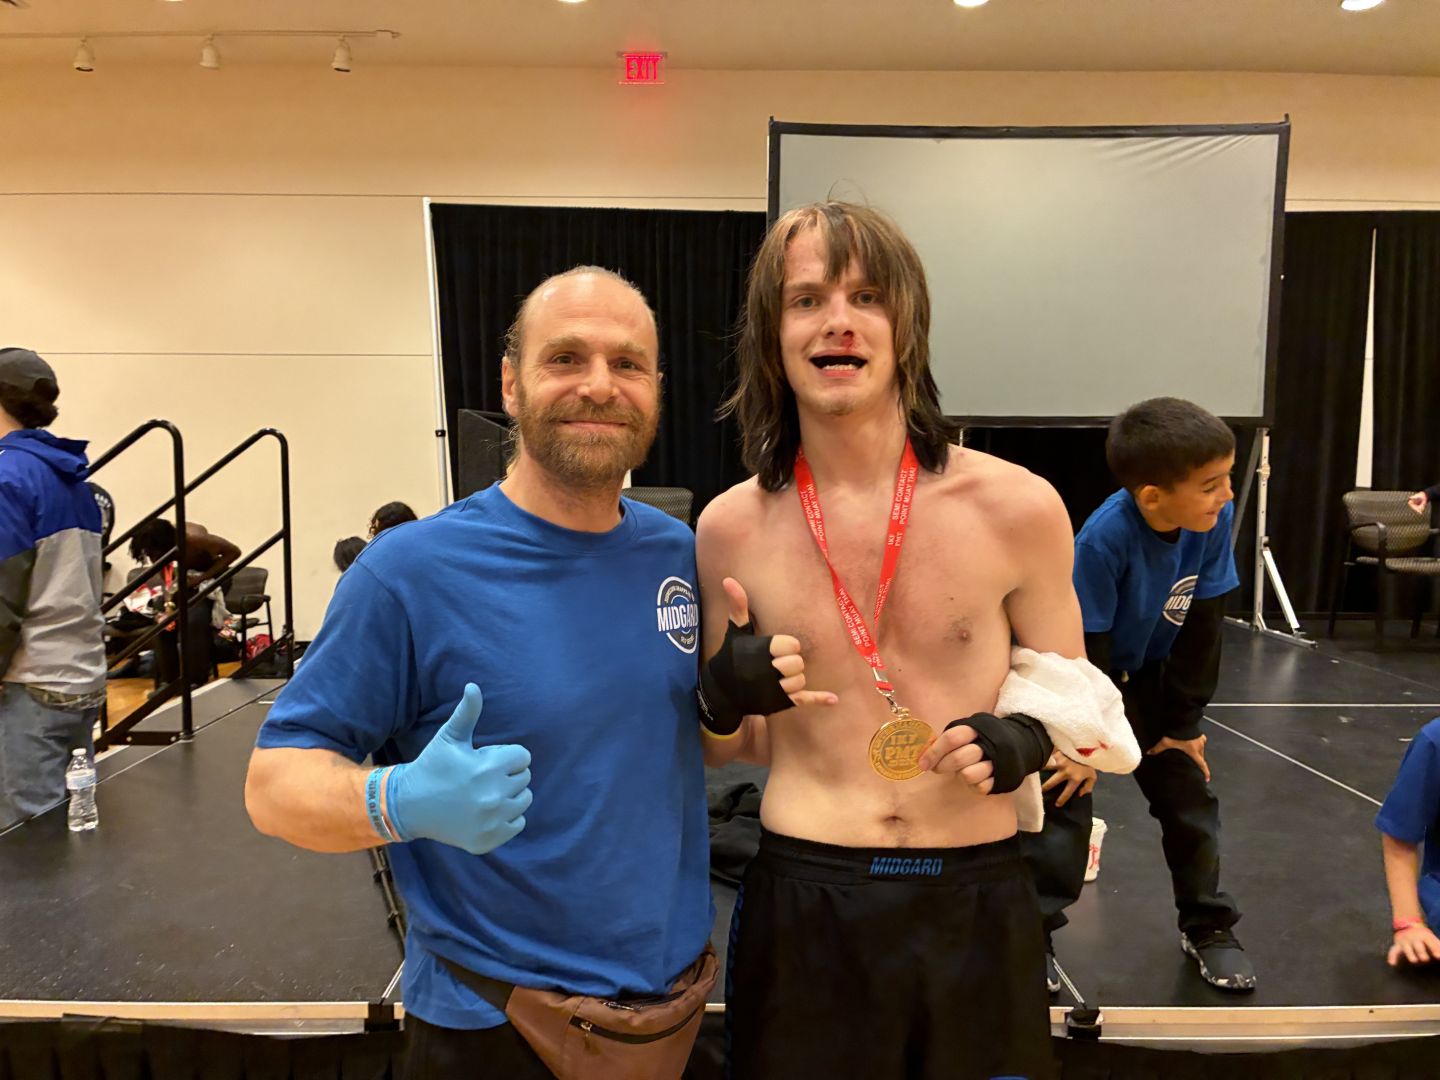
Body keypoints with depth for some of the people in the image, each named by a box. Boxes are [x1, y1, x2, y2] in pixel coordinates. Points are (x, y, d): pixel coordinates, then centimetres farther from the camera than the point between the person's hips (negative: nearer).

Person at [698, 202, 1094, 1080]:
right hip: (801, 907, 1)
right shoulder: (731, 528, -5)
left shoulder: (1018, 507, -9)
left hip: (978, 905, 0)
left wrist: (1022, 745, -15)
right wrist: (722, 702, -14)